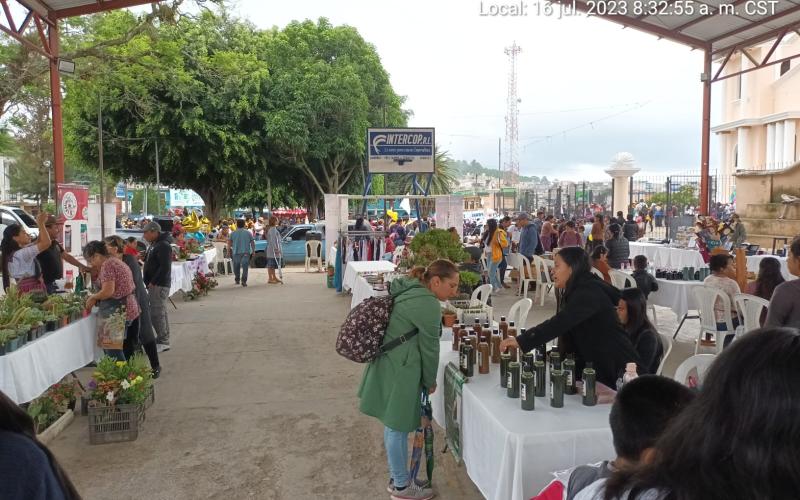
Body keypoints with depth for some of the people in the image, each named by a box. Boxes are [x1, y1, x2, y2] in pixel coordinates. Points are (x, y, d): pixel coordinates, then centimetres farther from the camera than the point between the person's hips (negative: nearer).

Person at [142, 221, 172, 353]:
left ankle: (163, 342, -4)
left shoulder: (163, 246, -15)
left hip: (159, 285, -11)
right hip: (154, 284, 11)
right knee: (160, 313, 14)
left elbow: (164, 267, -22)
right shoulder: (154, 245, 18)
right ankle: (164, 340, 20)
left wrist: (153, 282, -19)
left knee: (156, 314, -10)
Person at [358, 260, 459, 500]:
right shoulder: (428, 304, -18)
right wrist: (430, 381, 2)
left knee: (393, 425, 19)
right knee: (398, 427, 5)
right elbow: (429, 346, -11)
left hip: (388, 366, 10)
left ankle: (397, 478, 33)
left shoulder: (409, 292, 12)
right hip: (399, 372, -10)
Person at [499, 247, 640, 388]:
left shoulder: (589, 293, -23)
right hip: (596, 363, 9)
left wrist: (521, 340, -36)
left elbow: (560, 322, -34)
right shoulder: (577, 292, 9)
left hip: (616, 366, -9)